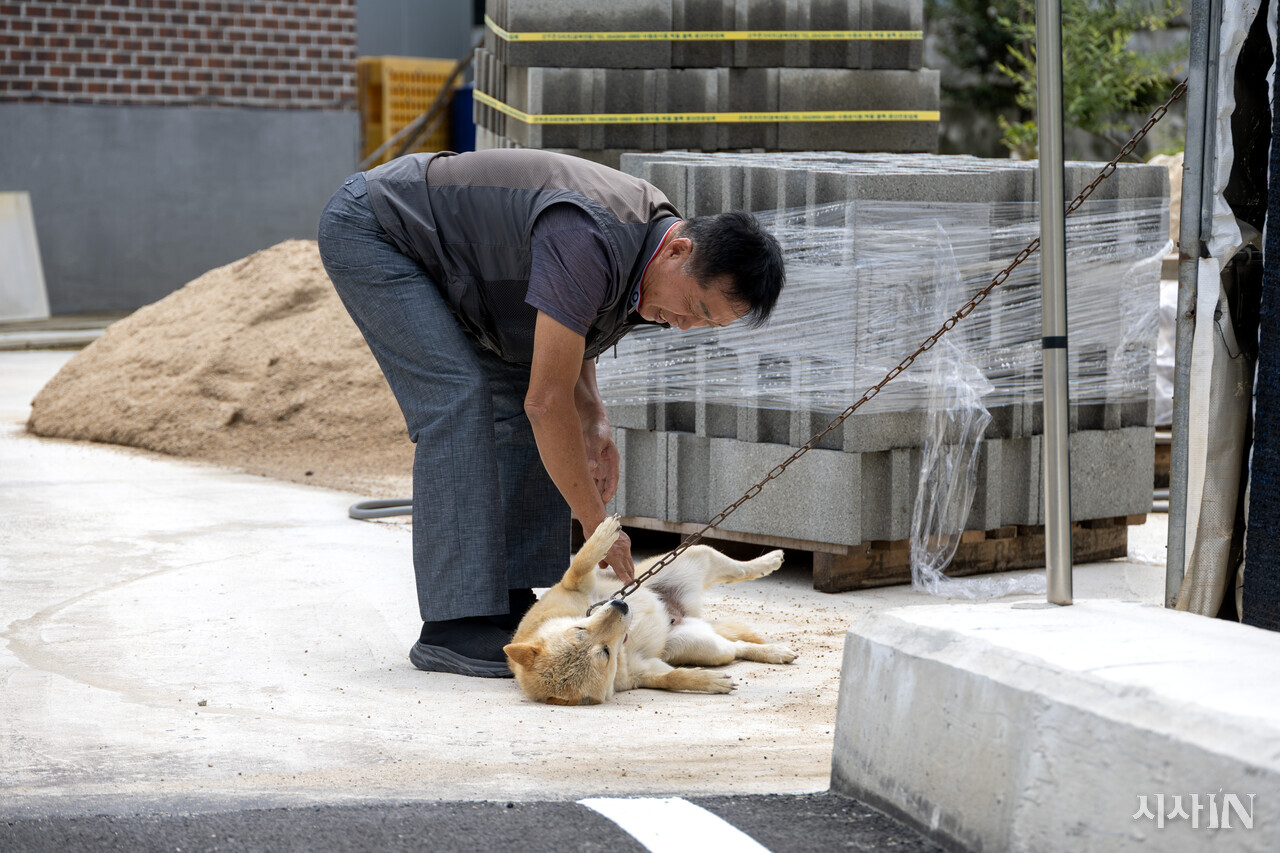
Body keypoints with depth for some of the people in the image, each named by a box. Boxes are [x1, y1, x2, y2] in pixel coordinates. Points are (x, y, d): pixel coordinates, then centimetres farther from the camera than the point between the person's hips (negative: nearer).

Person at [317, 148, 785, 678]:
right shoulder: (591, 242, -35)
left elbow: (564, 334, 12)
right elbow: (547, 400, -32)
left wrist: (593, 422, -5)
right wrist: (598, 526, -25)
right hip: (369, 228, -9)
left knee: (518, 409, 2)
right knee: (457, 397, -20)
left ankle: (509, 599, 4)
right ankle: (455, 625, -20)